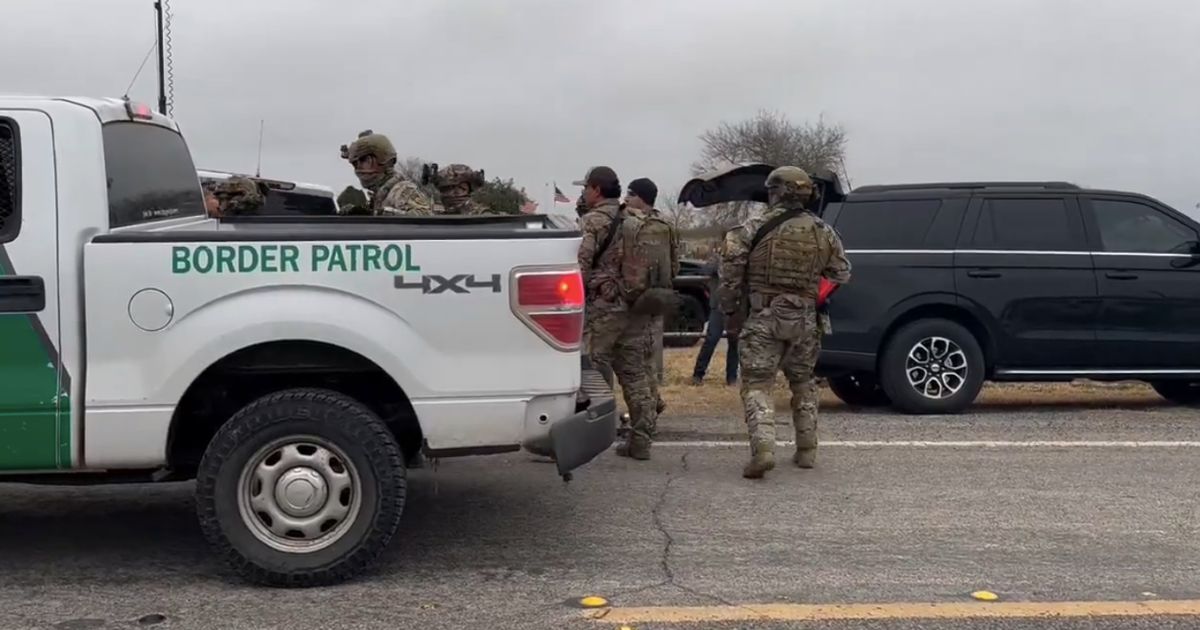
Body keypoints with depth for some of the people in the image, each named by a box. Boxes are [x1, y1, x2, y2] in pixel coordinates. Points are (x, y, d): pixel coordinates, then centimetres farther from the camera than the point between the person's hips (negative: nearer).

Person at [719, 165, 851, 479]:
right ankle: (806, 451, 24)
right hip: (804, 320, 4)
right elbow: (841, 276, 9)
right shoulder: (824, 233, 5)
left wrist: (730, 312, 3)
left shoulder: (754, 229, -5)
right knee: (803, 383, 20)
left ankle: (763, 449, -18)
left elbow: (730, 273, -8)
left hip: (762, 318, -3)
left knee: (757, 384, -1)